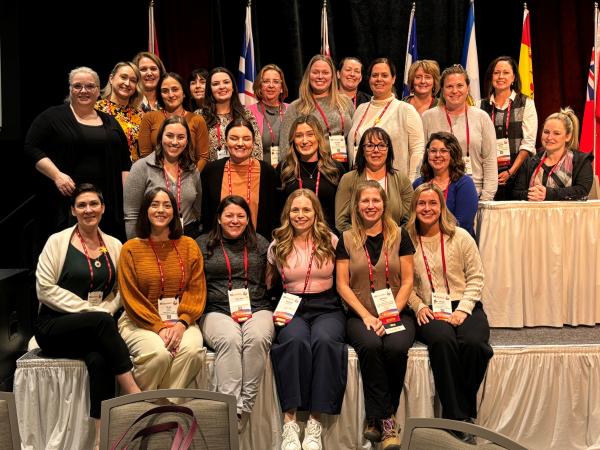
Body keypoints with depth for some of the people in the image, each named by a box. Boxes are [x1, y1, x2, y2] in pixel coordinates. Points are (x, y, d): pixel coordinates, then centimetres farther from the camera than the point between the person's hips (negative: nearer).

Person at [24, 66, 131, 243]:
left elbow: (124, 162, 15)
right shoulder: (53, 116, 4)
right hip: (65, 202, -3)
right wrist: (57, 175, -14)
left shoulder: (110, 122, 16)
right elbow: (32, 148, -2)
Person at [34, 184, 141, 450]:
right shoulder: (58, 242, 0)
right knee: (101, 321, -35)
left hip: (96, 329, 3)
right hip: (54, 327, -3)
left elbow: (119, 291, 11)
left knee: (99, 360, -33)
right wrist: (89, 310, -14)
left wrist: (105, 309, -10)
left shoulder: (114, 246, 12)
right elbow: (45, 289, -7)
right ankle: (133, 391, -31)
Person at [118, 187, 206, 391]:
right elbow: (130, 297, -2)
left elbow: (197, 290, 4)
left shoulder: (189, 246, 10)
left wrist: (182, 323, -14)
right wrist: (159, 327, -14)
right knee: (159, 353, -31)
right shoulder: (131, 248, 3)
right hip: (140, 322, -2)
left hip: (181, 321, 2)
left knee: (192, 350, -29)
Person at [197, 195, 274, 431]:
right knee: (230, 339, -34)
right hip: (217, 312, -1)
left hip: (257, 309, 1)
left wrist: (253, 310, 5)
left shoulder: (260, 244, 19)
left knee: (257, 338, -32)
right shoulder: (202, 244, 12)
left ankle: (244, 407, -30)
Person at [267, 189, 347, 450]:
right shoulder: (277, 246, 12)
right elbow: (268, 286, 17)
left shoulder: (331, 241, 9)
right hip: (292, 309, 0)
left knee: (325, 340, -34)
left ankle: (315, 423, -30)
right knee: (295, 340, -35)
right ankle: (289, 422, -32)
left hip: (327, 308, 0)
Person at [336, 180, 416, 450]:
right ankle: (386, 420, -17)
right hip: (360, 315, 0)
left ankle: (377, 418, -10)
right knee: (370, 346, -32)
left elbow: (407, 280, 4)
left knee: (396, 347, -31)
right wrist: (366, 315, -9)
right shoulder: (347, 239, 8)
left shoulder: (399, 236, 7)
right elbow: (342, 284, 3)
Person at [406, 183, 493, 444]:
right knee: (442, 341, -34)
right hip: (429, 312, -1)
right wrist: (420, 307, -10)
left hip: (464, 307, 1)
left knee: (473, 343, -31)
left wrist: (462, 310, -7)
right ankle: (459, 419, -24)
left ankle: (459, 415, -12)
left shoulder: (460, 237, 7)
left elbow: (476, 278, 5)